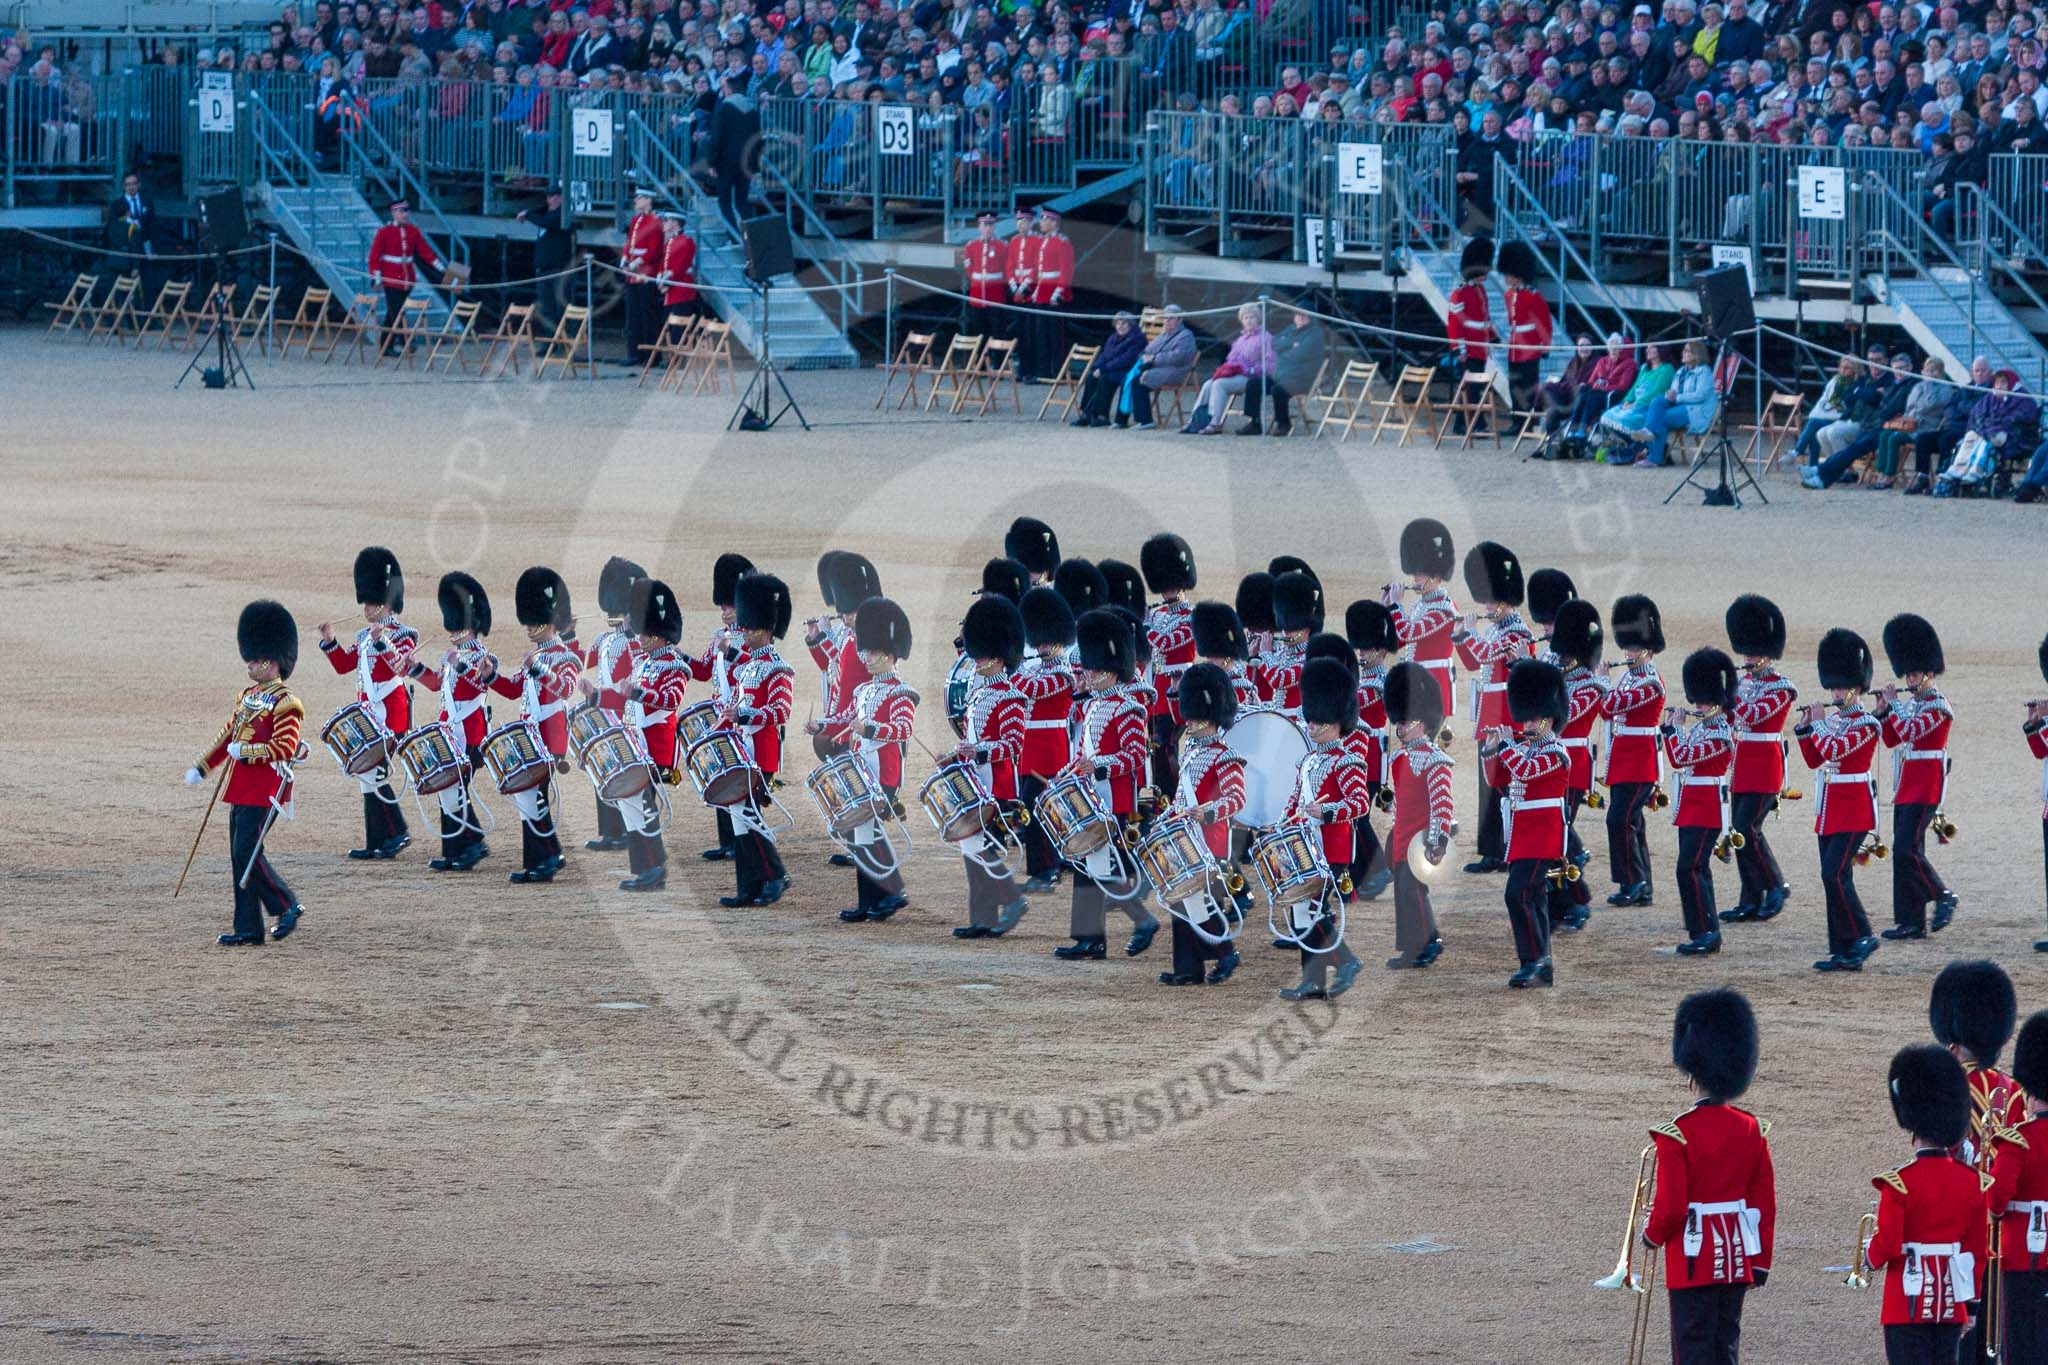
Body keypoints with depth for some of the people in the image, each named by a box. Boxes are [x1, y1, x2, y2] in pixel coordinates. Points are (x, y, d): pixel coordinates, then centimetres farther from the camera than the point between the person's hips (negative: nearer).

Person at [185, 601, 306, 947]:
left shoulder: (286, 704, -11)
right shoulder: (247, 697, 16)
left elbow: (285, 748, -19)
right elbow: (228, 736, 24)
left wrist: (246, 751, -20)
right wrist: (201, 767, 21)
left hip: (264, 791, -9)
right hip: (241, 788, 9)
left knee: (246, 852, -14)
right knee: (240, 860, 7)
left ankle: (287, 906, 2)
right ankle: (248, 930, 10)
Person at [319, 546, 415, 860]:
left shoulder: (401, 635, -9)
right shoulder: (365, 636, 15)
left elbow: (399, 666, -24)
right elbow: (343, 664, 20)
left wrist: (381, 641, -35)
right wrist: (330, 641, 6)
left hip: (389, 716, -9)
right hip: (367, 715, 9)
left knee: (372, 773, -13)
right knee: (366, 774, 8)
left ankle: (398, 832, -3)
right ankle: (376, 842, 12)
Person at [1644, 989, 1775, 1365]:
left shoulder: (1676, 1135, -17)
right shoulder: (1753, 1130, 1)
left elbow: (1670, 1207, -16)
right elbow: (1765, 1206, 5)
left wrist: (1652, 1235, 5)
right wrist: (1761, 1262, 13)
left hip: (1693, 1260, -5)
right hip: (1736, 1260, 5)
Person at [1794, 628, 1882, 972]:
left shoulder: (1866, 724, -11)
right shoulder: (1833, 721, 13)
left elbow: (1833, 751, -22)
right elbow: (1814, 760, 15)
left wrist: (1819, 723, -10)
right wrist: (1804, 728, 4)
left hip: (1853, 811, -8)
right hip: (1829, 811, 8)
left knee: (1834, 874, -16)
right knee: (1836, 878, 7)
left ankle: (1862, 937, -6)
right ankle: (1843, 952, 9)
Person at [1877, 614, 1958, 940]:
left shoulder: (1937, 706, -12)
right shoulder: (1911, 703, 14)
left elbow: (1909, 732, -23)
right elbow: (1890, 739, 15)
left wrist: (1893, 704, -13)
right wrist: (1882, 710, 2)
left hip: (1925, 788, -9)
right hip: (1906, 787, 9)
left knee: (1905, 850, -15)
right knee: (1906, 852, 6)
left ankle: (1943, 897, 0)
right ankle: (1911, 922, 8)